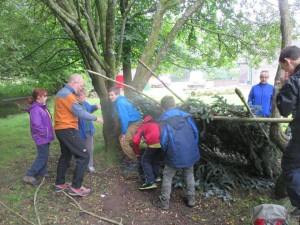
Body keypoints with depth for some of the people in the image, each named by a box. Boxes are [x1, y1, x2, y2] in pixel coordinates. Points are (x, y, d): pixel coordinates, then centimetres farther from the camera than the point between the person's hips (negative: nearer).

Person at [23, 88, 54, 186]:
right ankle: (29, 175, 2)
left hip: (45, 137, 9)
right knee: (42, 157, -5)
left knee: (44, 155, 18)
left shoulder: (42, 107, 9)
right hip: (41, 137, -9)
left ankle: (42, 172, 31)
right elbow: (37, 125, -26)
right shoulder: (35, 109, -21)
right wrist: (46, 134, -18)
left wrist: (49, 133, 11)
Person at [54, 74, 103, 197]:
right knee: (83, 156, -7)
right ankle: (76, 187, -3)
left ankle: (60, 183, 30)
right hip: (68, 130, -11)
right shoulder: (68, 95, -18)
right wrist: (96, 118, -9)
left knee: (65, 155, 21)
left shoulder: (61, 93, 15)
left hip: (60, 129, 11)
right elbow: (80, 112, -21)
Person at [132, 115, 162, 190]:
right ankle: (157, 176, 34)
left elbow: (135, 140, 10)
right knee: (155, 159, 29)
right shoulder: (157, 124, 34)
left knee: (145, 161, 10)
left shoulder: (143, 126, 21)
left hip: (154, 143, -5)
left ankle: (150, 182, 0)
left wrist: (137, 153, 21)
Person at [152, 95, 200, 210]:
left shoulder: (164, 120, -10)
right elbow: (195, 132, 4)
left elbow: (163, 140, -11)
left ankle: (164, 201, 22)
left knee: (167, 176, 14)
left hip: (174, 155, -4)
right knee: (189, 174, 24)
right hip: (190, 153, 4)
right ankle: (191, 199, 32)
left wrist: (165, 152, 10)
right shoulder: (186, 116, 2)